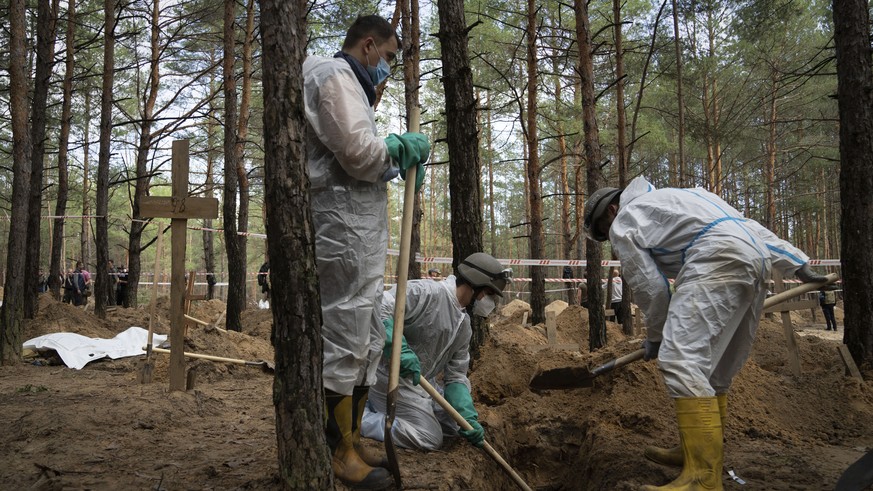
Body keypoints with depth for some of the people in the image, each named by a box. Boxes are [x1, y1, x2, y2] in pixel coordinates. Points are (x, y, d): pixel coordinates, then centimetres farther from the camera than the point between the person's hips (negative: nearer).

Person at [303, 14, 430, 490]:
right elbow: (357, 152, -18)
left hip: (361, 231, 11)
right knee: (343, 341, -5)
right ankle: (338, 453, 5)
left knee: (367, 341, 13)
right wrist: (400, 146, -1)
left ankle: (351, 441, 22)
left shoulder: (348, 83, 28)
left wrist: (398, 160, 8)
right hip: (343, 225, -11)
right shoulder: (334, 75, -5)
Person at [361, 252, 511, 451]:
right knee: (430, 438, -13)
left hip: (422, 381, 9)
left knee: (456, 424, 12)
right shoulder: (424, 292, -20)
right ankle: (360, 417, -4)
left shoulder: (464, 326, 7)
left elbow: (456, 376, 8)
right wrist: (400, 350, -38)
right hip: (391, 376, -9)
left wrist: (468, 418, -6)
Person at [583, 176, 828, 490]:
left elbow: (649, 286, 7)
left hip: (719, 261, -9)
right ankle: (701, 451, 26)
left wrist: (655, 335, 23)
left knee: (680, 359, -14)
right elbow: (747, 226, 30)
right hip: (757, 257, 9)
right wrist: (797, 263, 30)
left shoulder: (623, 223, 11)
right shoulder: (672, 198, 34)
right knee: (715, 369, 16)